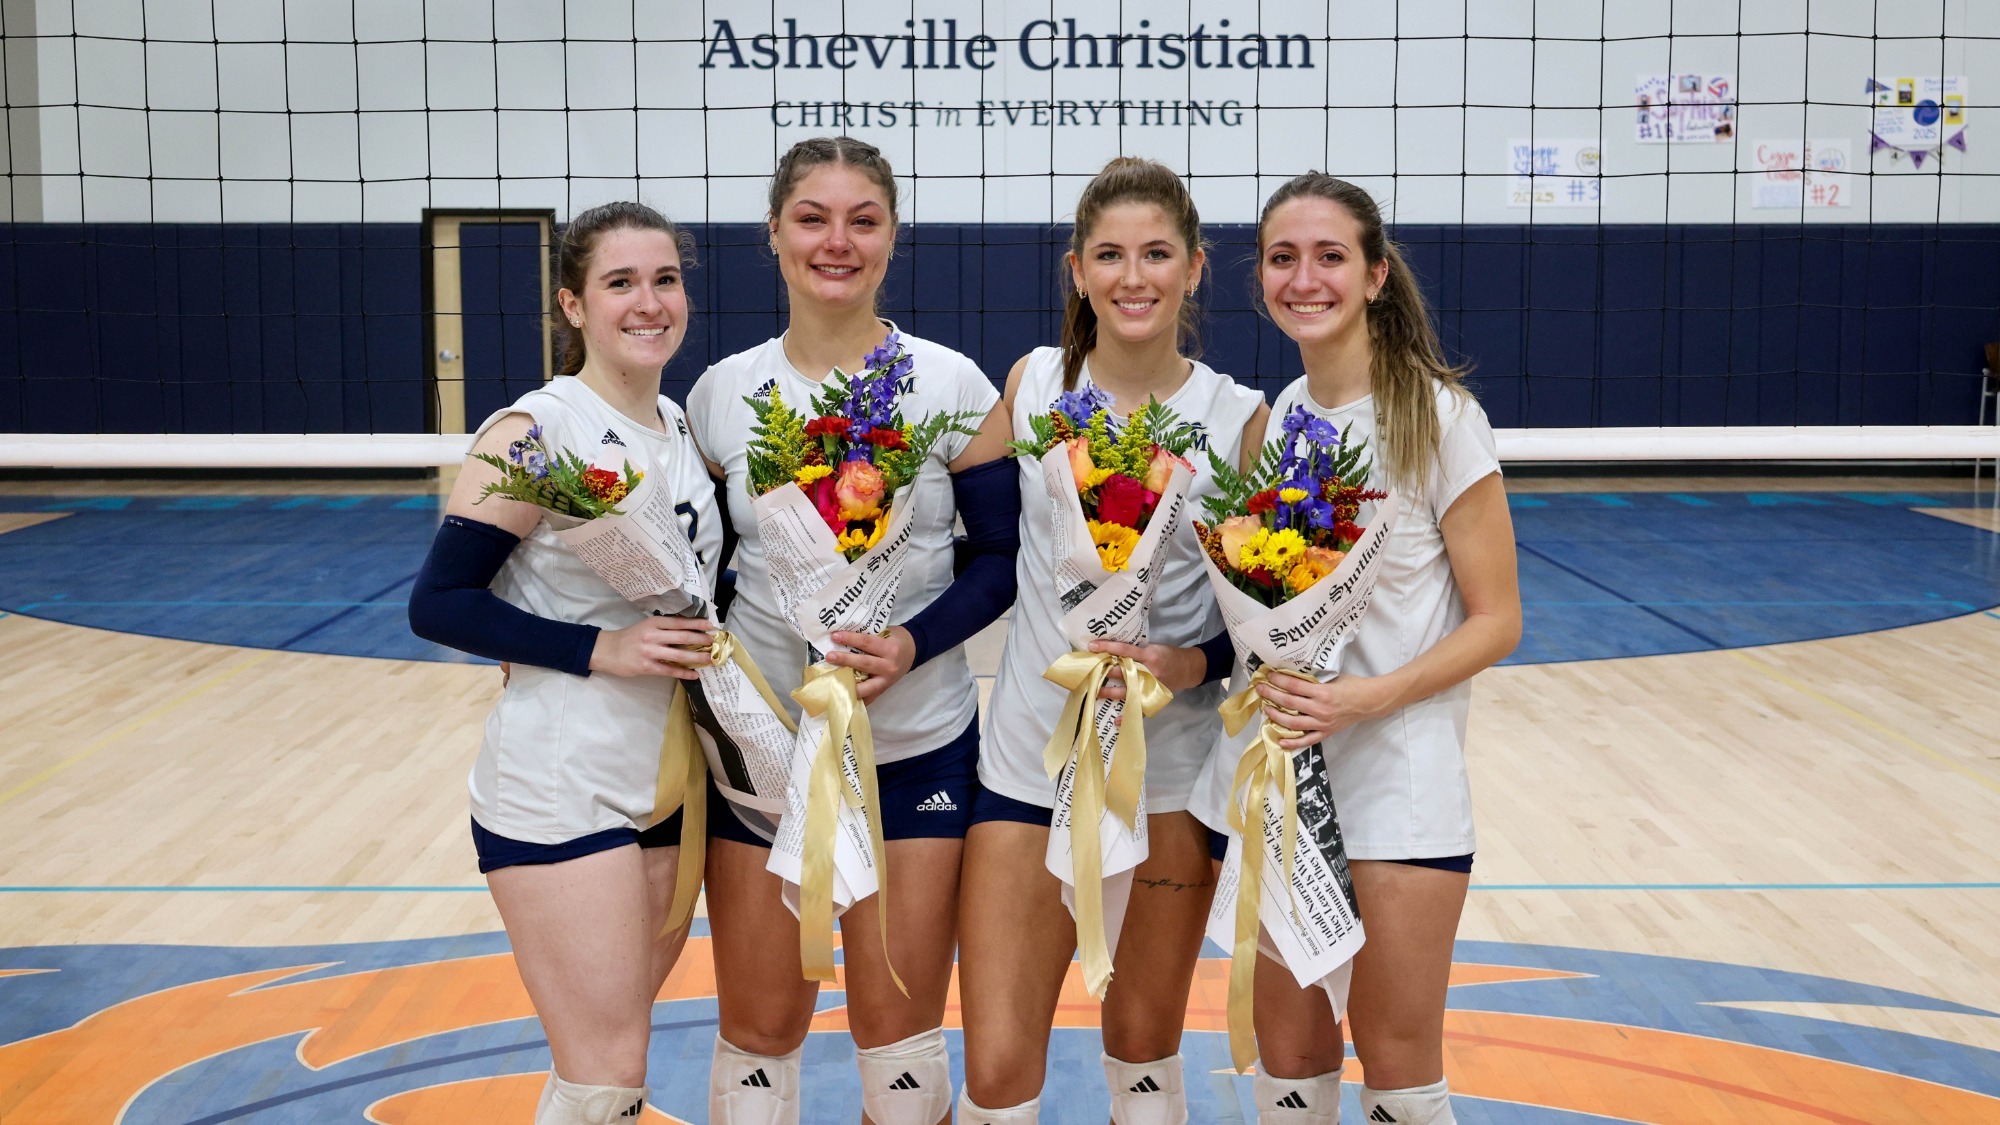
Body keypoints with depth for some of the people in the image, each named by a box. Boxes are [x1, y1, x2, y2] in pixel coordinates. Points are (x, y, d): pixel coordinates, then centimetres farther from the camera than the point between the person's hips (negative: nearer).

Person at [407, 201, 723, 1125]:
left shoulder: (685, 428, 8)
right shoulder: (535, 432, -13)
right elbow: (438, 603, -14)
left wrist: (702, 641, 0)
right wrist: (602, 649, -20)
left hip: (670, 784, 7)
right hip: (561, 793, -6)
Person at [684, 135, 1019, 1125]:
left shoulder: (953, 387, -5)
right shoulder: (722, 393, 1)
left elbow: (1002, 555, -3)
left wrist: (911, 645, -18)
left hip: (918, 746, -1)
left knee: (899, 1030, 7)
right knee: (759, 1025, 9)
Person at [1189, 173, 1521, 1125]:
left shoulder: (1438, 418, -10)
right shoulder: (1270, 420, 6)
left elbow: (1495, 620, -9)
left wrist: (1369, 697, -22)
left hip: (1396, 777, -4)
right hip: (1272, 767, 5)